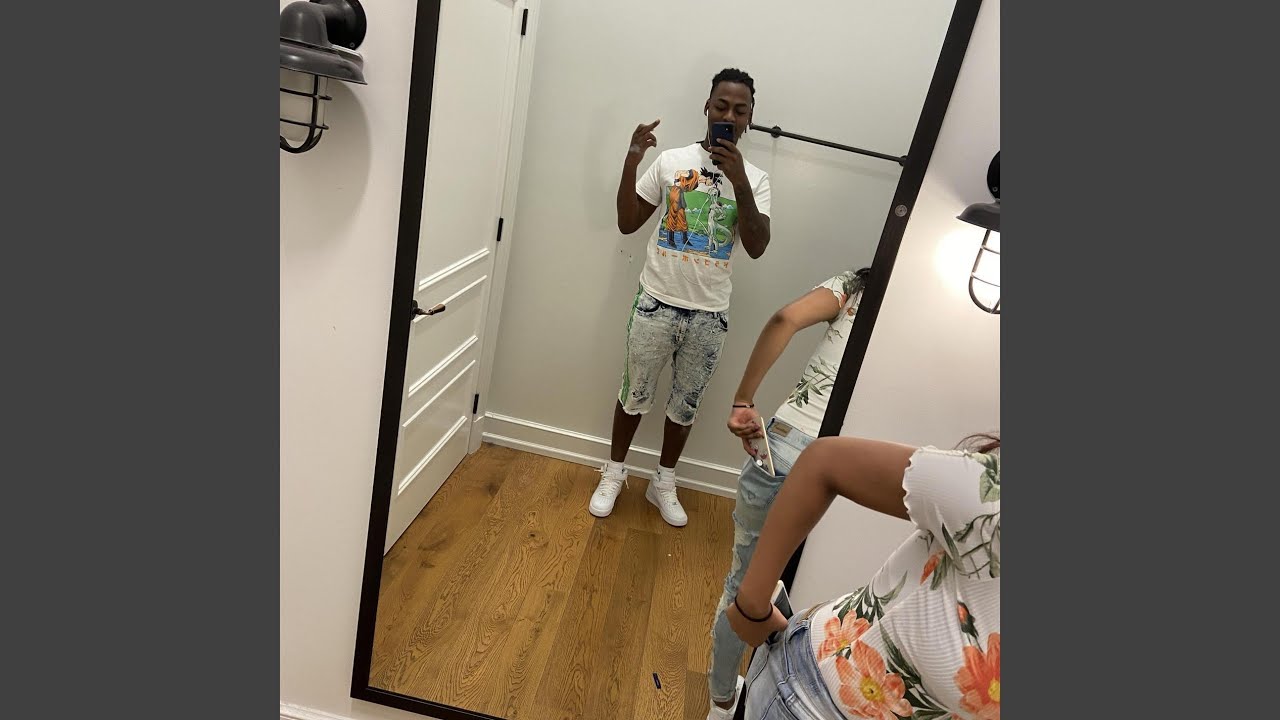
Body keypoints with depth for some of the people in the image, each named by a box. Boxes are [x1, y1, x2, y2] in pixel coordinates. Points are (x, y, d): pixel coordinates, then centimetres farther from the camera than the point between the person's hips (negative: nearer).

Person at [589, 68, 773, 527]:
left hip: (710, 315, 1)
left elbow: (757, 247, -13)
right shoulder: (672, 161, -2)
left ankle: (663, 484, 35)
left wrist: (739, 183, -23)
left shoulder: (754, 178, 0)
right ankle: (613, 474, 34)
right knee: (635, 394, 12)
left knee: (685, 404, 15)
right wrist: (631, 161, -14)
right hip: (656, 303, -1)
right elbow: (627, 223, -2)